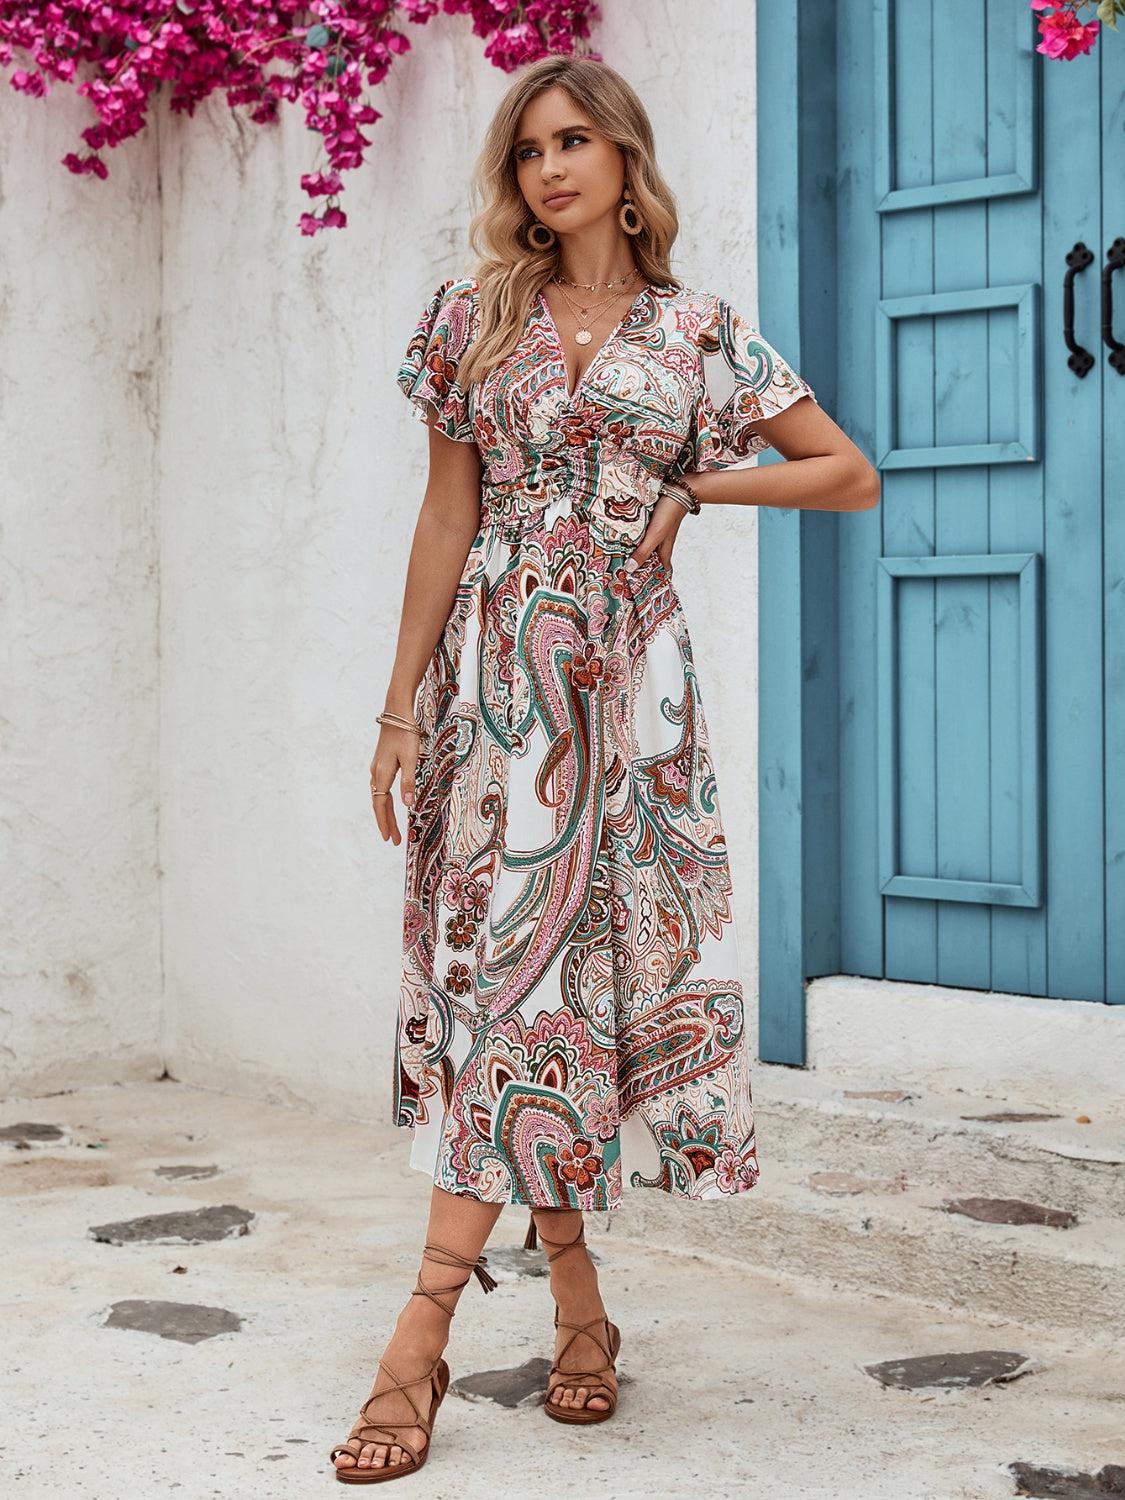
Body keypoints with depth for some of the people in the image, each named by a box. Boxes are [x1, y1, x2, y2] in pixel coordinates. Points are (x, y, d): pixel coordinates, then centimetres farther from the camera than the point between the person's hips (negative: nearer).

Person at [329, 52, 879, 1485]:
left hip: (624, 678, -1)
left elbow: (851, 474, 10)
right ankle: (578, 1304, 8)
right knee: (515, 967, -2)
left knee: (547, 966, -5)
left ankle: (424, 1332, -2)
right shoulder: (477, 317, 8)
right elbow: (447, 519, 7)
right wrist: (401, 706, 3)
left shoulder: (700, 330, 6)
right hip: (494, 668, 1)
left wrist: (693, 485, 0)